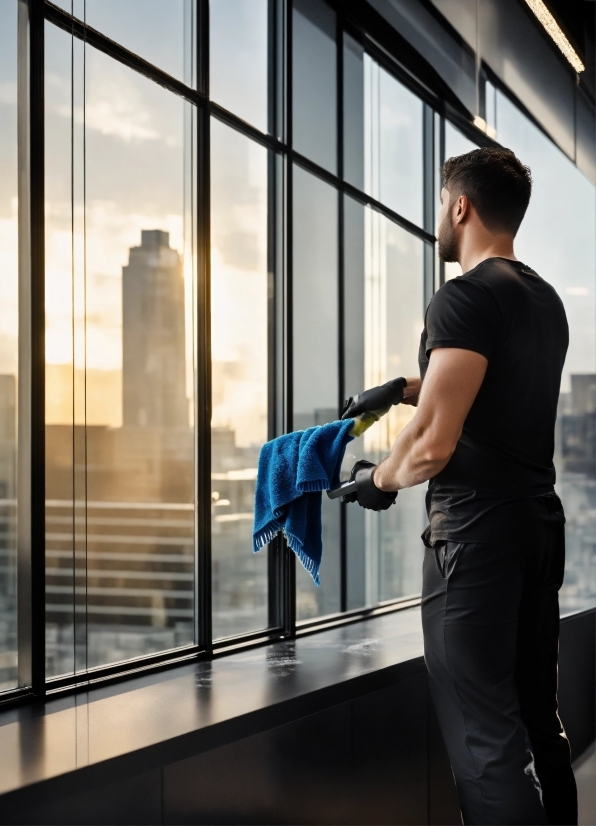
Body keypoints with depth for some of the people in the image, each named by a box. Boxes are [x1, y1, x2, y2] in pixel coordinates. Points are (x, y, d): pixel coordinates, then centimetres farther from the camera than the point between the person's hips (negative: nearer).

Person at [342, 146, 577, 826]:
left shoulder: (465, 298, -14)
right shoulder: (545, 300, 14)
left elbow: (434, 444, -20)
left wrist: (379, 479, -1)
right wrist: (404, 388, 33)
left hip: (476, 532, -9)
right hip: (540, 522, 9)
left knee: (486, 738, -6)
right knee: (537, 718, 15)